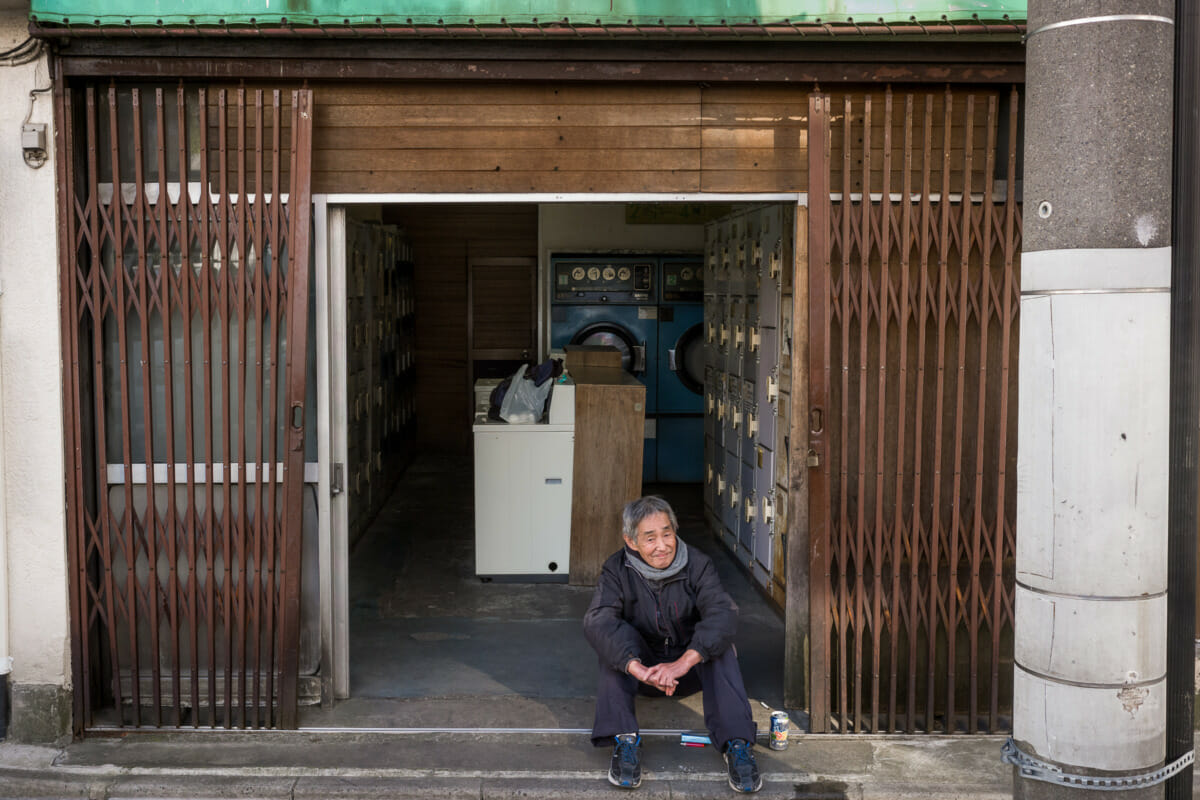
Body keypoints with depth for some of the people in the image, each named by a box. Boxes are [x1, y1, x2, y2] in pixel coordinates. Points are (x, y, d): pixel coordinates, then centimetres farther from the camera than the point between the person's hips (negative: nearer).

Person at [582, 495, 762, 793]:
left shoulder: (697, 564, -13)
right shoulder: (618, 570, -13)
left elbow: (723, 612, -30)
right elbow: (596, 621, -30)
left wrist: (683, 662, -47)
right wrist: (638, 668, -48)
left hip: (692, 669, 0)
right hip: (642, 667, 0)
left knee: (718, 641, -28)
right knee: (615, 641, -27)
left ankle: (737, 745, -32)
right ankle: (624, 741, -33)